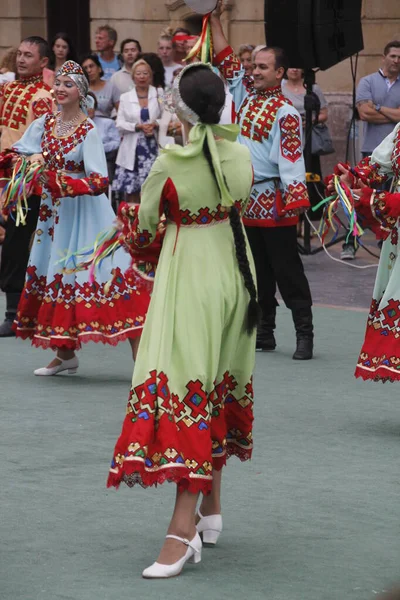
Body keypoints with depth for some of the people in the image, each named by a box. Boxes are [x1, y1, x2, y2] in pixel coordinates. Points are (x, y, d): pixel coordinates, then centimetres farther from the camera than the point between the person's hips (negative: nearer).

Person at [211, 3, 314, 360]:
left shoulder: (285, 113, -12)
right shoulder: (245, 94, 9)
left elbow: (291, 159, -18)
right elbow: (227, 60, 17)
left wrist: (297, 204, -26)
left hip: (273, 202, -7)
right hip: (245, 200, 7)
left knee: (287, 270, -5)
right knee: (257, 272, 12)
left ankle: (305, 335, -2)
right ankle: (264, 333, 18)